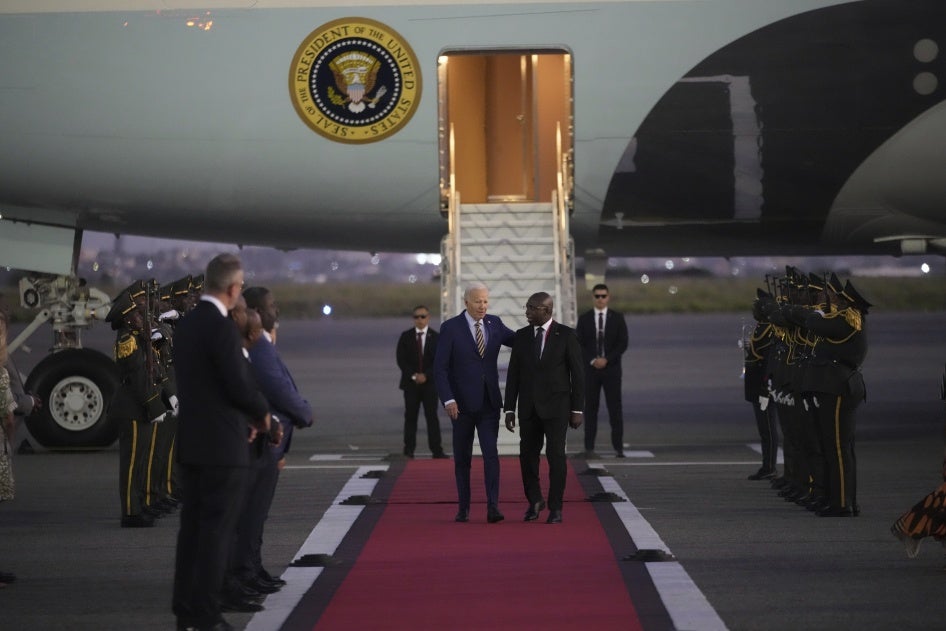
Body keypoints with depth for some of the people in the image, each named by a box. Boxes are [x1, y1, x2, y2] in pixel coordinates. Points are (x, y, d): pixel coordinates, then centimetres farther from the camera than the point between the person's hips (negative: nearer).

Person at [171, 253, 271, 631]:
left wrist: (245, 414, 13)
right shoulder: (222, 328, -17)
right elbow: (240, 384, -18)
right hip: (222, 444, -8)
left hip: (190, 442, 8)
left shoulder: (185, 325, 10)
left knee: (193, 526, 13)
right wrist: (262, 412, 1)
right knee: (217, 529, -4)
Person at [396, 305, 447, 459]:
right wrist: (413, 375, -11)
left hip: (429, 382, -1)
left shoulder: (436, 337, 3)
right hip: (410, 383, 1)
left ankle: (436, 450, -5)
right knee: (410, 416, 2)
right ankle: (409, 449, 5)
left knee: (432, 416, -4)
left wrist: (426, 375, -13)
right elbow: (401, 359, 0)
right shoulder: (406, 337, 5)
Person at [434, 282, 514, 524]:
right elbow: (440, 368, -9)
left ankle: (493, 508, -13)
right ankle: (463, 508, 17)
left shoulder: (495, 323, 6)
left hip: (489, 402, 2)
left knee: (491, 454, -9)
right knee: (462, 457, 7)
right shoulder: (450, 328, -6)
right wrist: (448, 400, -18)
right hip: (462, 403, -2)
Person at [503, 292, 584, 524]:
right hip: (528, 407, 3)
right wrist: (509, 409, 4)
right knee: (527, 455, 4)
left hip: (556, 407, -3)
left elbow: (577, 374, -3)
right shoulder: (521, 336, 6)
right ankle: (534, 500, 25)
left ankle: (555, 508, 3)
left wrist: (577, 410, -6)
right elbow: (513, 374, 8)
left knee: (556, 455, -7)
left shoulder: (566, 335, -4)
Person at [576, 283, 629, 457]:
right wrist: (592, 360, -12)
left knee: (615, 408, -2)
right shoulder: (584, 318, 5)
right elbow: (579, 344, 1)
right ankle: (589, 447, 2)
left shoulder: (617, 318, 4)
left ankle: (618, 447, -1)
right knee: (590, 408, 1)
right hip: (590, 369, 1)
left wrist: (606, 360, -12)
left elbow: (623, 343, -1)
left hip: (611, 369, -1)